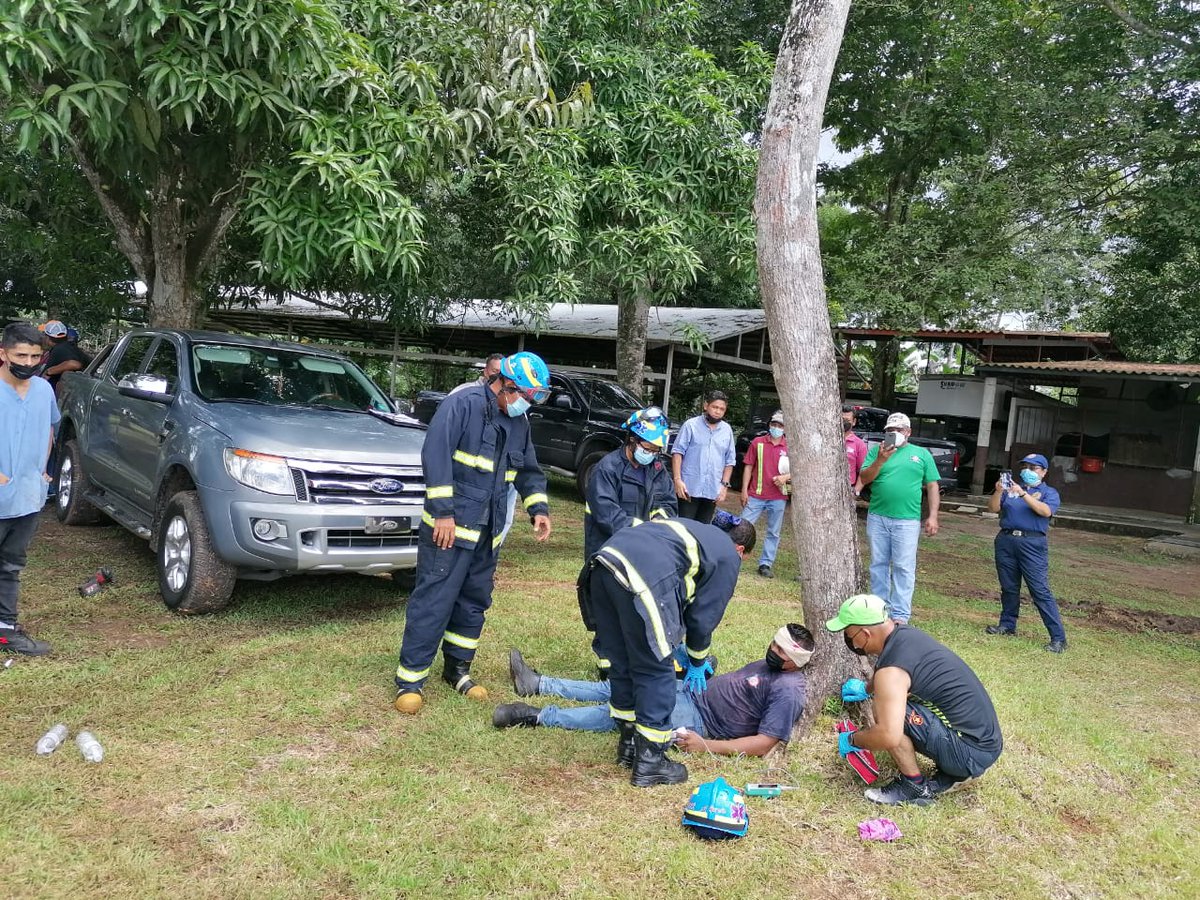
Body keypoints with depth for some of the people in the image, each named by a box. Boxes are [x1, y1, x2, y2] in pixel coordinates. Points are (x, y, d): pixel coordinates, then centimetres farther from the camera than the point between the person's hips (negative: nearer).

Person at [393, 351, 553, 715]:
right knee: (433, 601, -7)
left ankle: (458, 669, 29)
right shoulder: (464, 404, -12)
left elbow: (529, 471, 22)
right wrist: (443, 511, -21)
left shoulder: (518, 423, 14)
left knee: (474, 602, 14)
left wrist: (539, 508, 6)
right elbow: (436, 454, -19)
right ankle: (410, 678, 3)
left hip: (487, 532, 8)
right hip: (449, 526, -8)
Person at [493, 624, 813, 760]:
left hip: (698, 718, -9)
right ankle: (536, 684, 16)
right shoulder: (768, 665, 10)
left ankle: (537, 716, -9)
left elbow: (765, 744, -24)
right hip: (693, 692, 9)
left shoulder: (787, 691, -18)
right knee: (615, 690, 8)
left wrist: (706, 745, -25)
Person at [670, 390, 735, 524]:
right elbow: (678, 452, -5)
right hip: (689, 488, -4)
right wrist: (677, 480, -12)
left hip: (712, 491, 4)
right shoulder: (691, 425, -3)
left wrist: (724, 485, 5)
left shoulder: (727, 430, 10)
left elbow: (729, 460, 13)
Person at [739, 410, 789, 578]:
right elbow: (748, 467, 3)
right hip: (756, 495, -1)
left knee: (774, 533, 7)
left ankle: (765, 564, 16)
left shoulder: (790, 447, 2)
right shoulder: (757, 442, 1)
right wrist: (744, 490, -2)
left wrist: (786, 476, -14)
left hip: (778, 498, 1)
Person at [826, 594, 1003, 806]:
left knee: (883, 709, -17)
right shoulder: (905, 633, 4)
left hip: (971, 753, -9)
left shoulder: (891, 670, -22)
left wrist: (851, 740, -14)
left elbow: (889, 737, -32)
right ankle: (953, 775, 15)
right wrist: (867, 688, 33)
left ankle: (916, 788, -4)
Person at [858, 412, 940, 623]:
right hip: (877, 517, 2)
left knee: (903, 567, -2)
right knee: (878, 564, 9)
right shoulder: (876, 451, 8)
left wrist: (933, 516, -1)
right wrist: (880, 460, -16)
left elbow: (932, 486, 7)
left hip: (907, 520, -2)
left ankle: (900, 614, 1)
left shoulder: (922, 454, 8)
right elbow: (864, 479, -1)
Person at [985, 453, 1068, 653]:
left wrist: (1023, 494, -24)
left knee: (1040, 590, -8)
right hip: (1006, 541, 4)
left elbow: (1046, 511, -15)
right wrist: (998, 491, -12)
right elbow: (993, 508, 6)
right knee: (1008, 587, 12)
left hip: (1032, 544, -4)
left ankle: (1058, 637, -5)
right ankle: (1008, 625, 26)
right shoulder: (1011, 488, 16)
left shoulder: (1049, 492, 6)